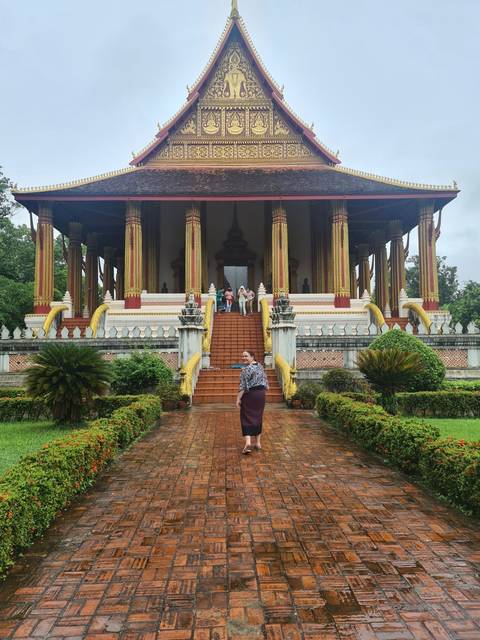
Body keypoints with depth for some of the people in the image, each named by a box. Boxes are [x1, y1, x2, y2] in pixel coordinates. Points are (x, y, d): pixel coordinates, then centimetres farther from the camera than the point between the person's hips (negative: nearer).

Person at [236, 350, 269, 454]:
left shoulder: (247, 369, -16)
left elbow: (243, 386, -19)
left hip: (250, 395, -7)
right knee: (258, 417, 15)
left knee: (247, 418, -3)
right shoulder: (260, 366, 8)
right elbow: (265, 381, 15)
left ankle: (248, 442, -18)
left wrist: (238, 399, -17)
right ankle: (258, 443, 19)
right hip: (261, 394, 7)